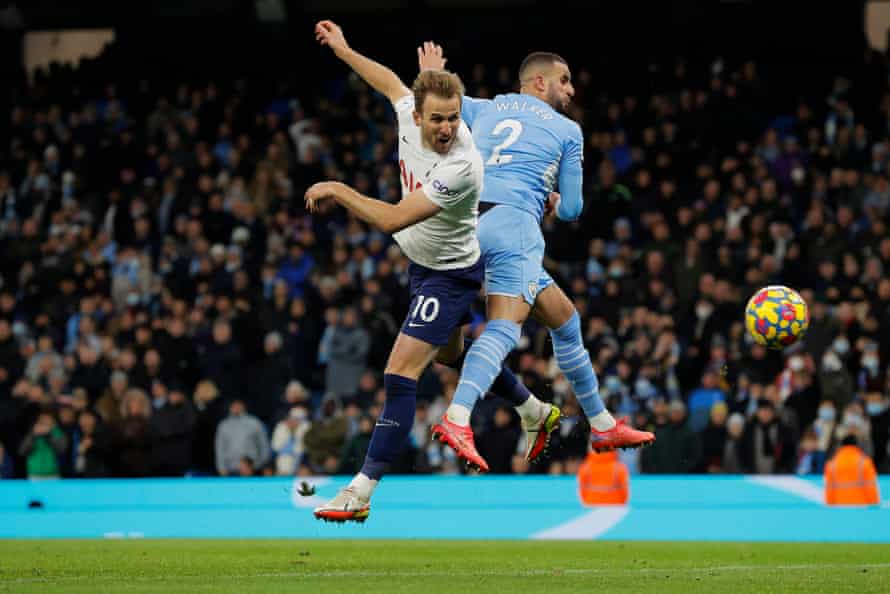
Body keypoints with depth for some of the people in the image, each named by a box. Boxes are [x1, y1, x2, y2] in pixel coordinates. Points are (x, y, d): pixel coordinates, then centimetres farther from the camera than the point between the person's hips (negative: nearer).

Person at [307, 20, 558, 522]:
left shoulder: (461, 167, -36)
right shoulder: (410, 114, -15)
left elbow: (391, 219, -40)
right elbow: (391, 81, 11)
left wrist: (338, 190, -28)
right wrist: (342, 49, 21)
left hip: (449, 273, -10)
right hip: (424, 261, 10)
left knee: (402, 372, -17)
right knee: (451, 353, 30)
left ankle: (361, 493, -18)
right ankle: (538, 413, 51)